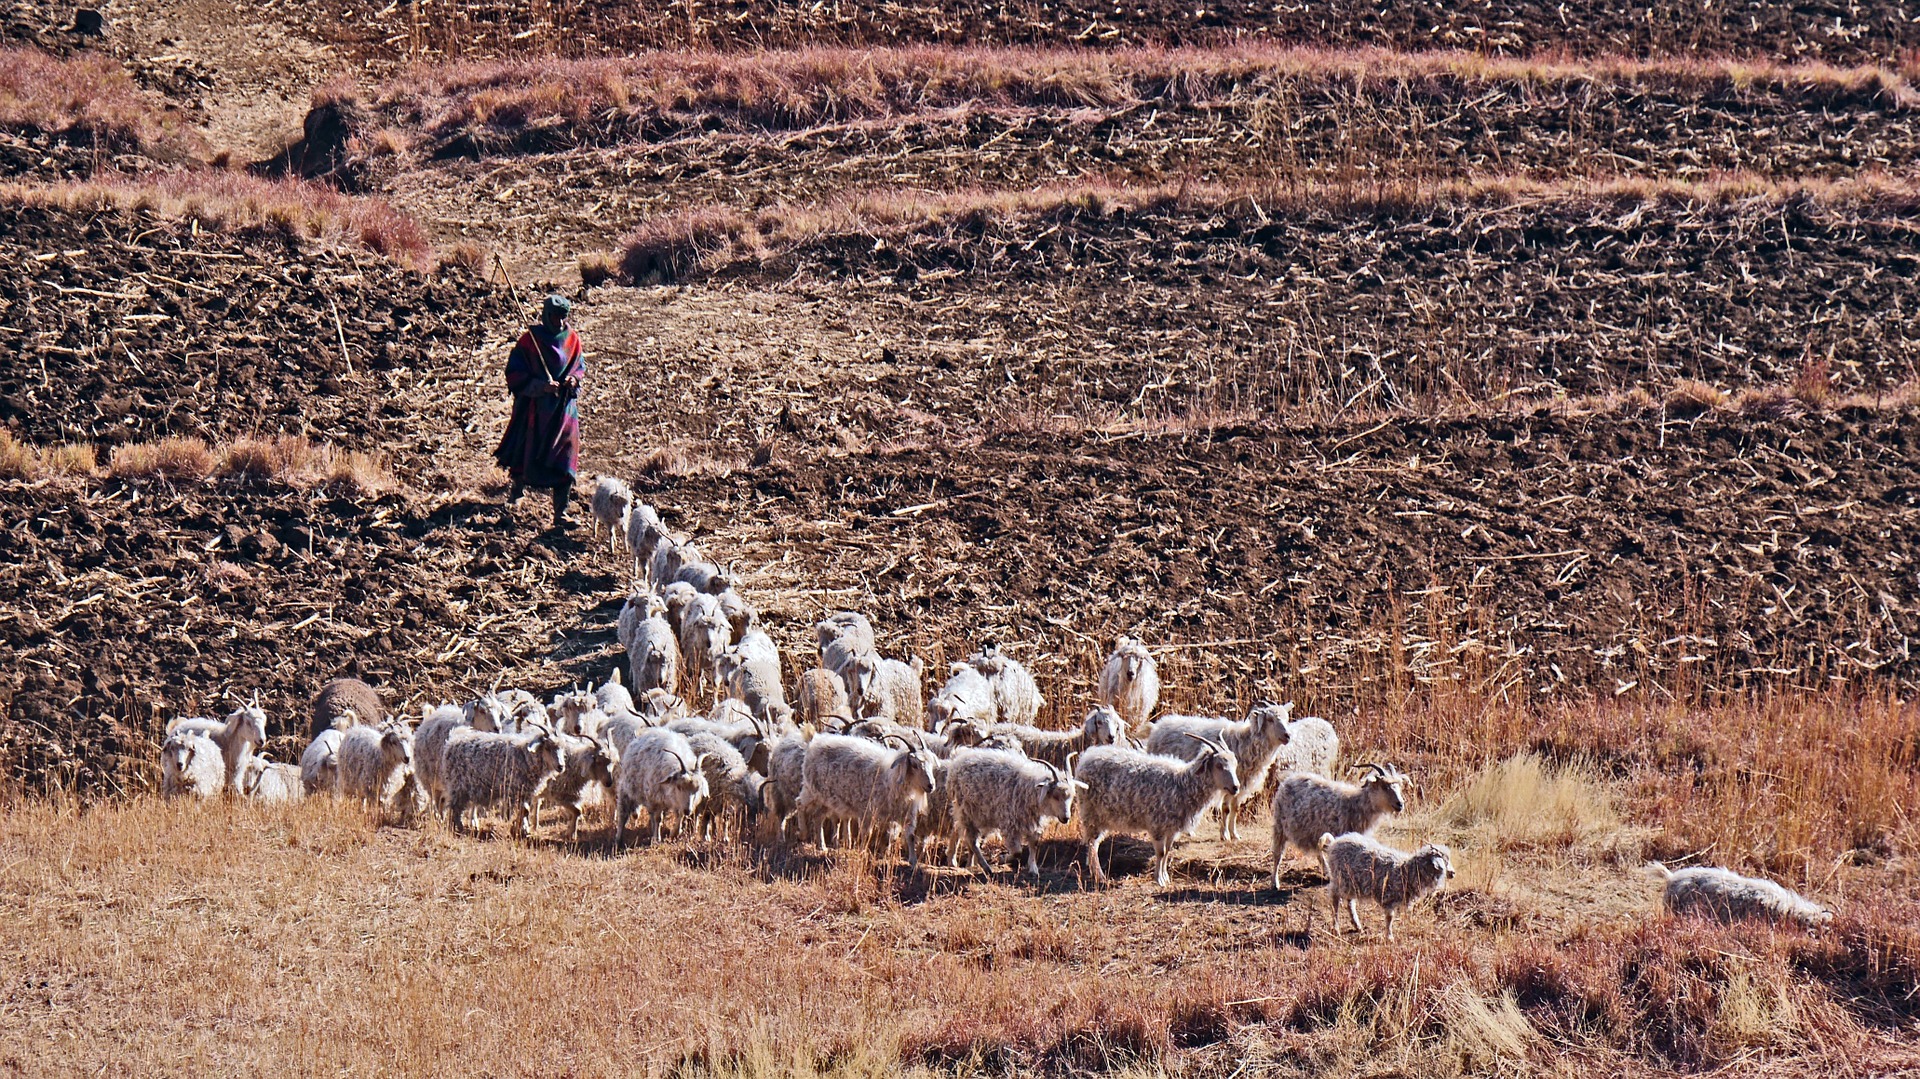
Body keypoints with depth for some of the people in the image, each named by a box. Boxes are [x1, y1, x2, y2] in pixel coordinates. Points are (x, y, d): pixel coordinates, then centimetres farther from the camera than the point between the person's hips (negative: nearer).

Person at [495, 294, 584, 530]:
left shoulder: (572, 339, 2)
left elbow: (580, 366, 15)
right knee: (527, 453, 9)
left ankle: (560, 514, -1)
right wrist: (540, 386, -21)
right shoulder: (530, 339, -10)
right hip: (534, 407, -2)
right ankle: (518, 486, 43)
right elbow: (514, 373, -10)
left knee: (564, 460, -4)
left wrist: (574, 378, -7)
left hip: (565, 407, 2)